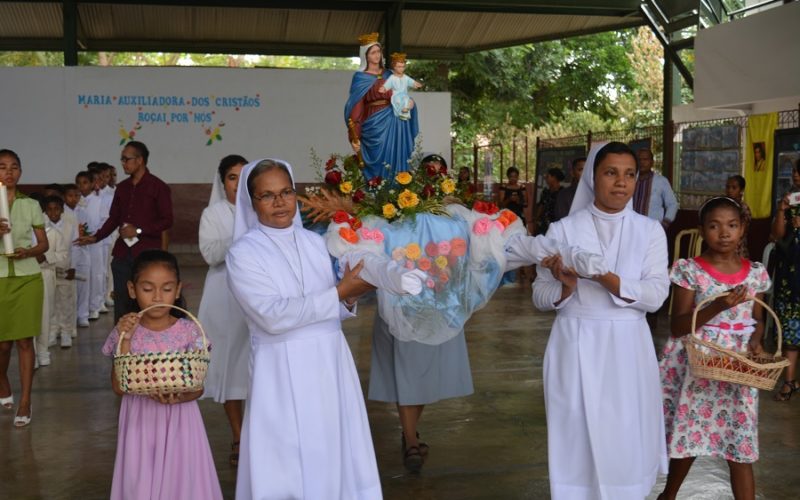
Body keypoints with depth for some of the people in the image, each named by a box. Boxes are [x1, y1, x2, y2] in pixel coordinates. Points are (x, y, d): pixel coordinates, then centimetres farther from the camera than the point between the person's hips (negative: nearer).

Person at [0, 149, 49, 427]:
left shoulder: (31, 205, 3)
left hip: (27, 278, 0)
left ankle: (25, 402, 6)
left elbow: (43, 244, 7)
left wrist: (27, 252, -14)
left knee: (24, 340, -1)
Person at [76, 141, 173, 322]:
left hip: (147, 253, -5)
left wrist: (139, 230, -14)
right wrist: (96, 237, 5)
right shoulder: (122, 187, 13)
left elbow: (167, 220, -7)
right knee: (121, 301, 7)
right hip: (122, 253, 5)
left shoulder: (158, 187, -4)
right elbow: (114, 218, 17)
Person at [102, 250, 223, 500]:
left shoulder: (189, 331, -4)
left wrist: (178, 397, -25)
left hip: (179, 421, 0)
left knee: (180, 479, 2)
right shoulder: (124, 332, -1)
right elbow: (118, 386, -8)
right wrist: (125, 340, -15)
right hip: (142, 422, 1)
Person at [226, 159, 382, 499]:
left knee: (335, 457, 10)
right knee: (287, 467, 2)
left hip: (331, 364, 5)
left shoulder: (316, 242, 9)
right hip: (283, 372, -4)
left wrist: (350, 298, -9)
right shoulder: (243, 253, -7)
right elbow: (273, 316, -19)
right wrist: (340, 292, -18)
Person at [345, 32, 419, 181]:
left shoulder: (388, 75, 14)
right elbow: (356, 107, -5)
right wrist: (355, 136, -12)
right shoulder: (360, 78, 0)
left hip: (393, 123, 5)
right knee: (378, 164, -6)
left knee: (394, 161, 2)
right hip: (374, 124, -5)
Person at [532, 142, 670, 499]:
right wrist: (566, 287, -21)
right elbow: (540, 297, 0)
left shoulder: (650, 231, 4)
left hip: (627, 348, 1)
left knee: (626, 439, 7)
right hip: (576, 346, -1)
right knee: (577, 438, 3)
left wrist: (606, 279, -22)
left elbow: (656, 295, -8)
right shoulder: (563, 230, 0)